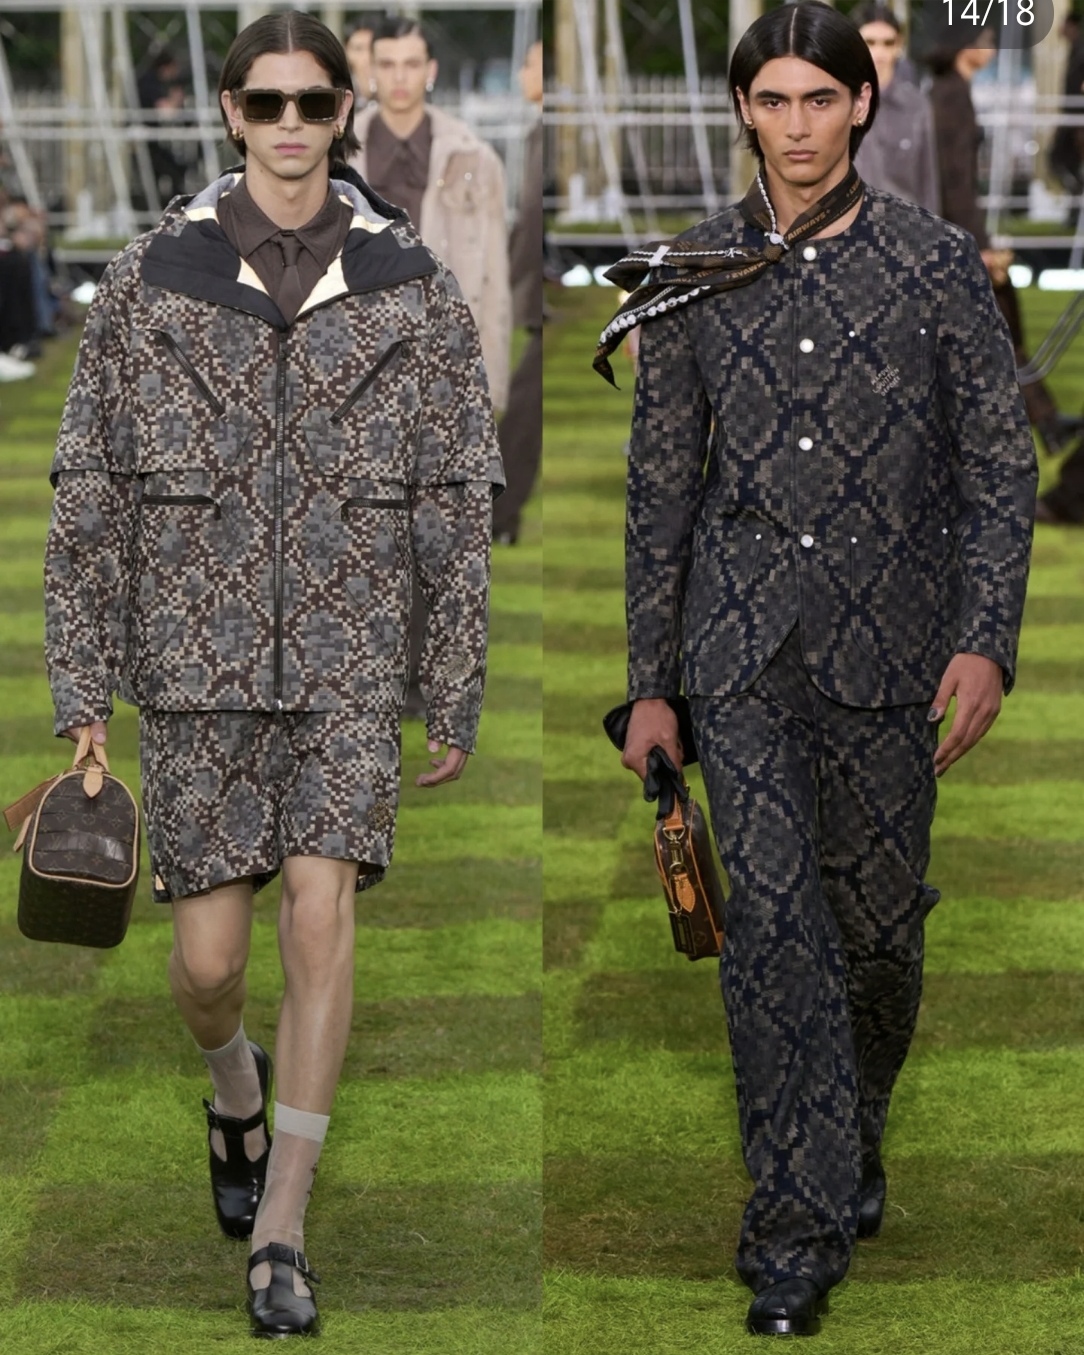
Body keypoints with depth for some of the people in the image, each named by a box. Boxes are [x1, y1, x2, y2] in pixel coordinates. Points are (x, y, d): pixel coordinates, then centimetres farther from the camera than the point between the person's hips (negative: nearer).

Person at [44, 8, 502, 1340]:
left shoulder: (410, 282, 0)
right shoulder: (152, 275, -1)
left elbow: (456, 499, 3)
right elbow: (91, 489, 2)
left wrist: (456, 693, 2)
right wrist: (80, 684, 0)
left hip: (345, 649, 0)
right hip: (197, 649, 0)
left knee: (322, 912, -14)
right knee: (207, 957, 1)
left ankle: (280, 1229, -5)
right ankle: (237, 1088, 38)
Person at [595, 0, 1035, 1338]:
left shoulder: (935, 262, 0)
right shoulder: (694, 275, 4)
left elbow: (1000, 460, 0)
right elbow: (661, 482, 8)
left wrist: (988, 639, -11)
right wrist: (650, 681, 7)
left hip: (886, 639, 0)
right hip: (743, 638, 0)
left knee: (877, 916, 7)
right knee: (771, 911, -10)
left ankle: (853, 1137, 35)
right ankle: (800, 1224, -6)